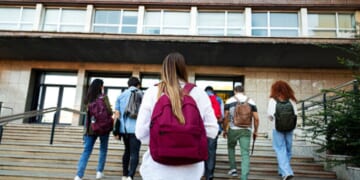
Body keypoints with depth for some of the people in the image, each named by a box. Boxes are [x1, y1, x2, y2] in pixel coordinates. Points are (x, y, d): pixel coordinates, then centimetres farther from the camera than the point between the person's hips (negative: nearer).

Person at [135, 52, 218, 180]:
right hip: (190, 169, 1)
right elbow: (212, 130, -4)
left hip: (158, 169, -1)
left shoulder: (153, 92, -8)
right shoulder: (199, 93, -5)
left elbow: (141, 132, -8)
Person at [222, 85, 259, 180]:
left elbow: (225, 117, -1)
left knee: (231, 147, 25)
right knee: (245, 153, 3)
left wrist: (224, 130, 11)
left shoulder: (229, 101, 1)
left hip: (233, 129, 0)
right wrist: (255, 131, 14)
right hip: (246, 130, 1)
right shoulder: (251, 101, 5)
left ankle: (233, 168, 23)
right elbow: (256, 118, 2)